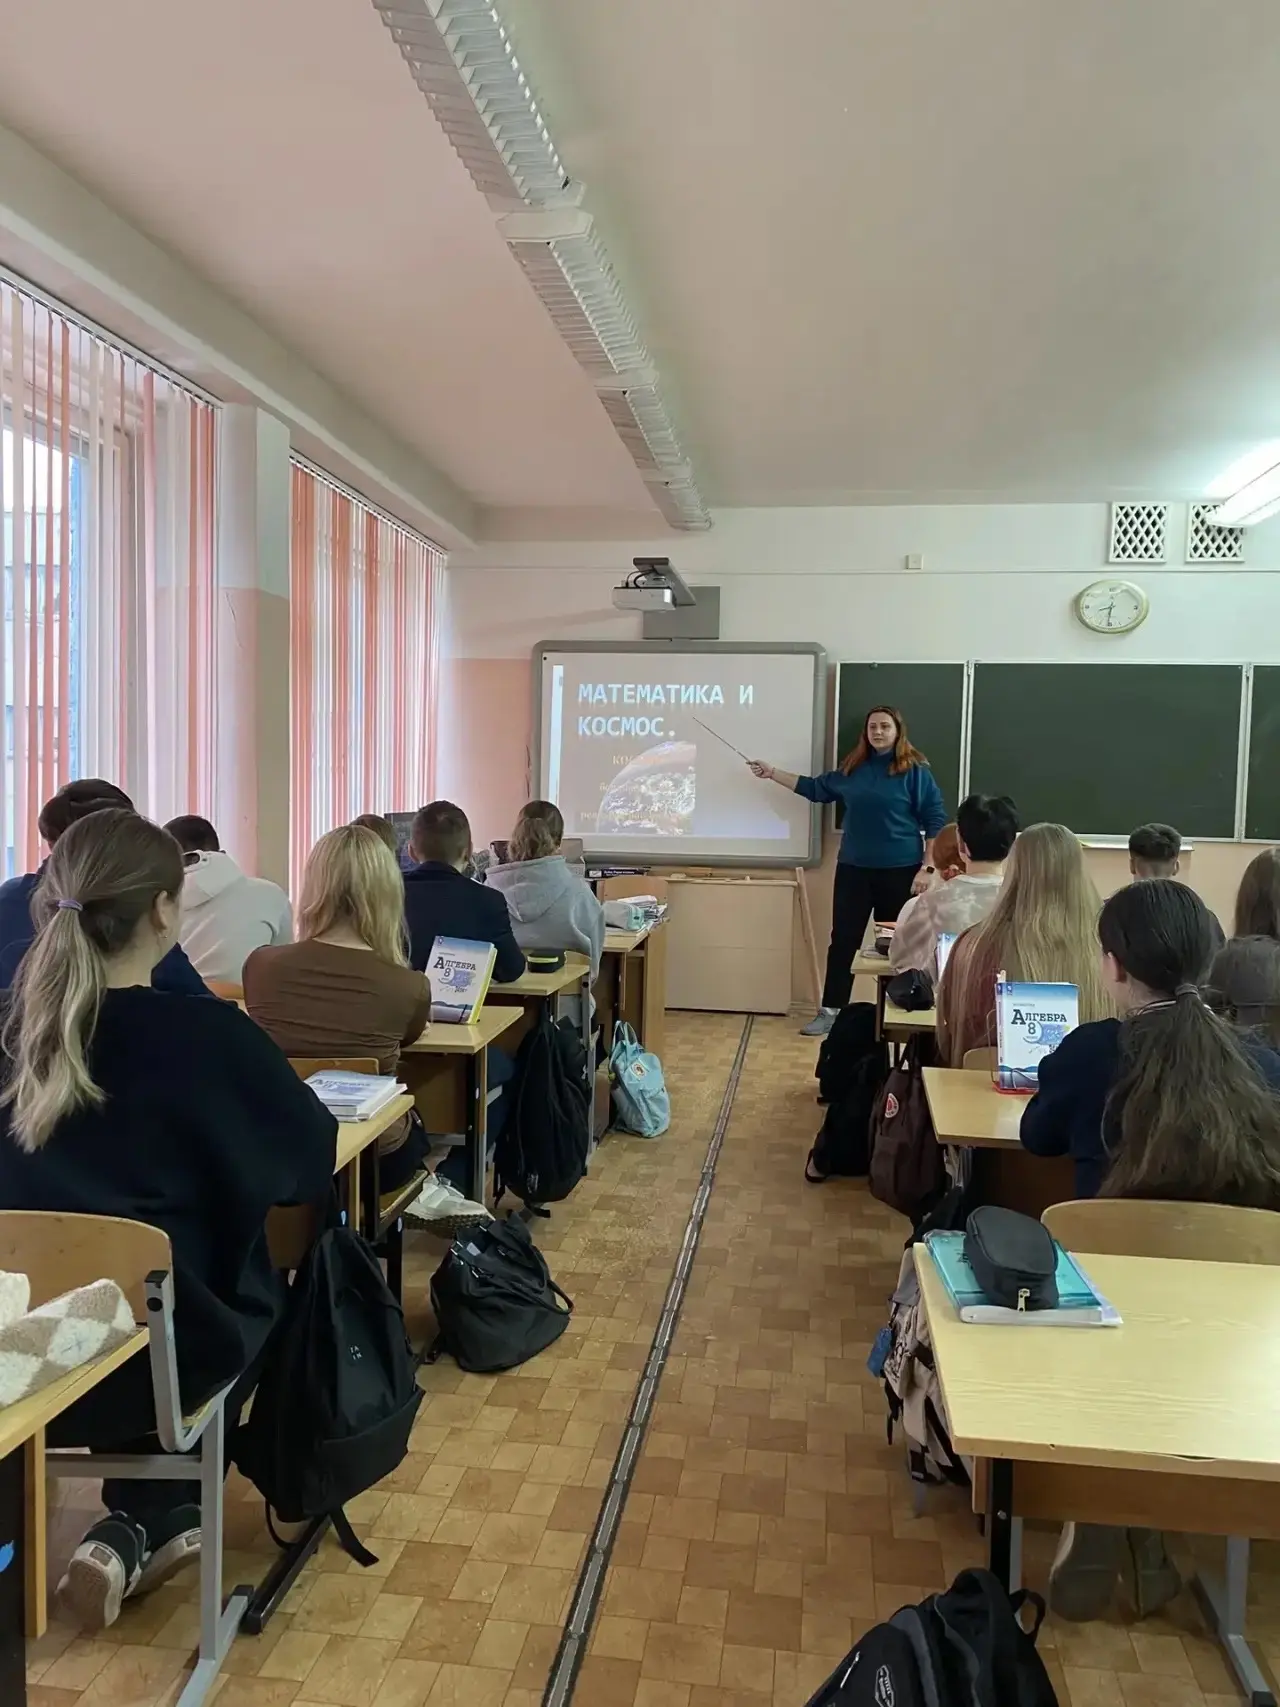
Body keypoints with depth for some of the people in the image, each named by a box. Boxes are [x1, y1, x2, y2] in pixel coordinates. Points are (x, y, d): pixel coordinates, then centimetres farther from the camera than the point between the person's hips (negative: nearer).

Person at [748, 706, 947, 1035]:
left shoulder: (915, 771, -6)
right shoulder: (852, 769, 7)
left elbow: (935, 821, -6)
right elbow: (816, 788, 20)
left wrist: (927, 869, -11)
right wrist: (772, 773, 16)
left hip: (900, 871, -4)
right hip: (853, 868, 4)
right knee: (843, 940, 5)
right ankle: (830, 1011, 11)